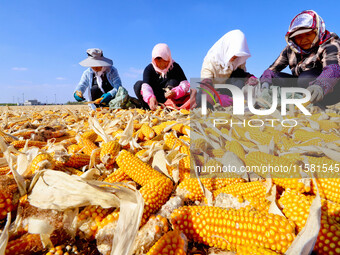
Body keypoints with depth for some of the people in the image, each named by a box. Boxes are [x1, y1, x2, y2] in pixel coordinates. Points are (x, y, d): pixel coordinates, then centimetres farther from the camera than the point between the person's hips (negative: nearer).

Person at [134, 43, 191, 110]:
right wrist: (150, 98, -50)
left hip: (167, 100, 0)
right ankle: (151, 108, -30)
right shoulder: (149, 69, -10)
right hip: (153, 99, 1)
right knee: (138, 85, -20)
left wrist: (175, 92, -42)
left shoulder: (174, 67, -9)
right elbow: (146, 85, -28)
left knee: (173, 82, -24)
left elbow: (185, 84, -21)